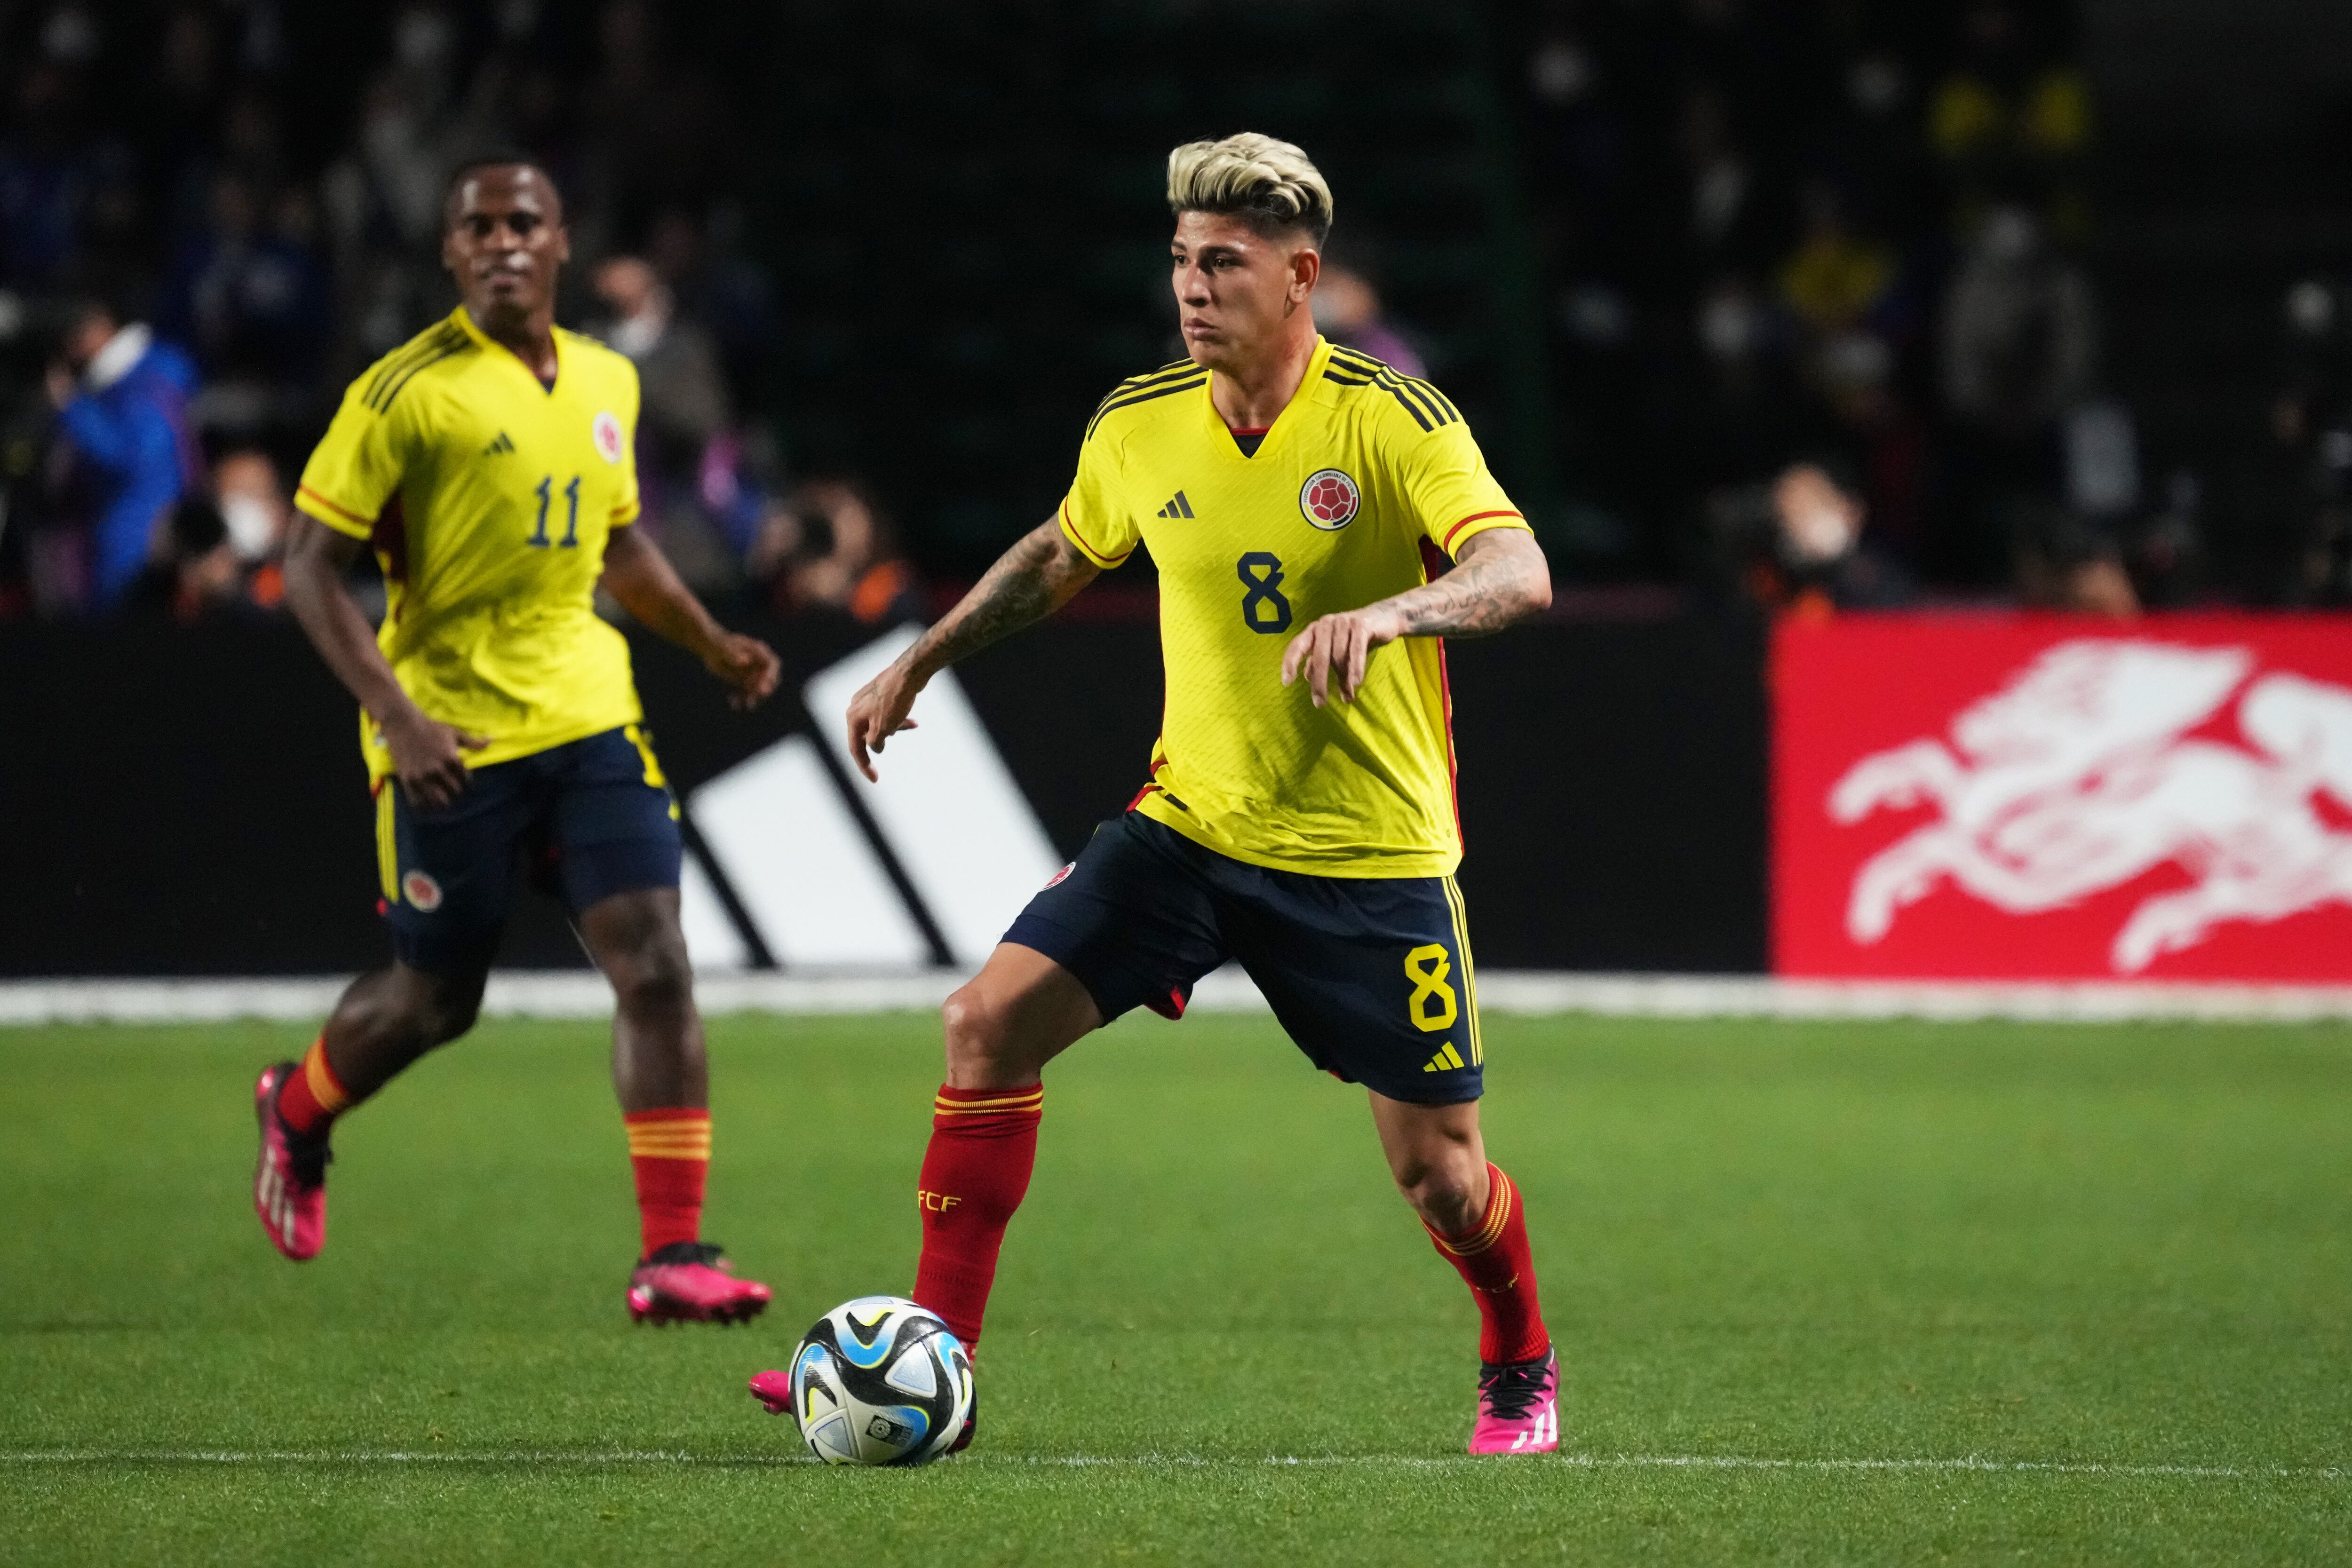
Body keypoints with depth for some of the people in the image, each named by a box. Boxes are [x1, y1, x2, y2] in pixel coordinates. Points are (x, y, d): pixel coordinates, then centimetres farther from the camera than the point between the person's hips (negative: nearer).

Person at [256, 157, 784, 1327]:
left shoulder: (607, 382, 9)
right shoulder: (408, 393, -11)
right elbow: (309, 568, -11)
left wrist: (711, 645, 18)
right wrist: (394, 714, -21)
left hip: (588, 720, 5)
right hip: (451, 738, -5)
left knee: (654, 967, -11)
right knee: (435, 1000, 7)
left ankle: (674, 1255, -12)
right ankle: (297, 1113, 40)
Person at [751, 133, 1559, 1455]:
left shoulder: (1393, 419, -15)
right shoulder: (1140, 425, 0)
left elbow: (1519, 573, -29)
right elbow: (1062, 556, 21)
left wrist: (1387, 614, -46)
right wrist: (922, 663, 21)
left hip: (1371, 857, -4)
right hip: (1190, 824, 4)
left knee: (1435, 1165, 0)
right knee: (992, 1022, -12)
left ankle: (1522, 1372, 32)